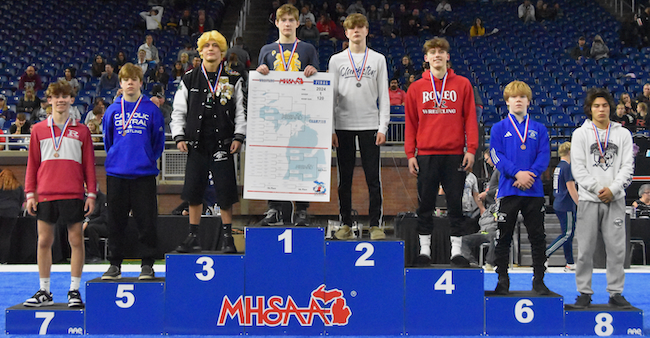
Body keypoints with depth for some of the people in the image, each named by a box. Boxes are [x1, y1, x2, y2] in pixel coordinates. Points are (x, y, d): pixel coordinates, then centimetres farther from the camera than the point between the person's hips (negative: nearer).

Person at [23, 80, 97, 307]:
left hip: (73, 194, -1)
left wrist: (91, 194, 1)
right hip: (45, 194, 1)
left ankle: (74, 291, 7)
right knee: (44, 241, 4)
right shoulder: (39, 130, 10)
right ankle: (44, 292, 13)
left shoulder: (81, 131, 8)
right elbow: (32, 164, 10)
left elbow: (89, 165, 8)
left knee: (76, 240, -1)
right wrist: (30, 194, 3)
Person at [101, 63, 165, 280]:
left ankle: (147, 264, 8)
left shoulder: (151, 110, 1)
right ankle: (115, 264, 15)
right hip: (116, 174, 2)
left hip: (144, 174, -2)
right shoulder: (113, 110, 7)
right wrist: (116, 158, 12)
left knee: (146, 220, 0)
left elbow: (159, 141, 7)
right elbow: (107, 140, 16)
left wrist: (149, 160, 5)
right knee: (116, 221, 6)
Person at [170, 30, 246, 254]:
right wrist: (179, 136, 3)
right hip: (196, 143, 2)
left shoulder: (234, 80, 5)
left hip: (223, 143, -2)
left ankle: (227, 237, 7)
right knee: (193, 190, 4)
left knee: (225, 191, -3)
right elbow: (178, 110, 12)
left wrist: (239, 136, -5)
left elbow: (241, 110, 5)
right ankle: (193, 237, 14)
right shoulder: (189, 80, 9)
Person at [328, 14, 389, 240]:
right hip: (344, 126, 1)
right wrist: (330, 129, -1)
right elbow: (331, 95, 7)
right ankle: (346, 224, 10)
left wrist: (383, 126, -3)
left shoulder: (378, 60, 9)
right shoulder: (336, 60, 8)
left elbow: (383, 96, 6)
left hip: (370, 125, 0)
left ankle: (375, 224, 2)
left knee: (373, 178, -3)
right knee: (344, 179, 3)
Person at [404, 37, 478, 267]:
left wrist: (471, 149, -4)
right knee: (425, 205, 5)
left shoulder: (462, 85, 5)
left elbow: (470, 118, 4)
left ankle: (456, 250, 10)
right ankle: (424, 249, 13)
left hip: (454, 154, -1)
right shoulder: (416, 88, 7)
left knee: (455, 204, 3)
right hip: (426, 155, 1)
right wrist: (410, 154, 1)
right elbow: (410, 123, 7)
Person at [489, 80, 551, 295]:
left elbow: (544, 156, 3)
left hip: (534, 190, 2)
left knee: (538, 237, 3)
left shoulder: (539, 129, 11)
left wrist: (531, 175, -15)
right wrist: (517, 173, -17)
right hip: (509, 189, -1)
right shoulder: (499, 128, 6)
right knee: (503, 237, 2)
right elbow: (496, 155, -4)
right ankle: (502, 280, 11)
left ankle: (539, 280, 12)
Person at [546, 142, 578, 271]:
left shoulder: (558, 167, 14)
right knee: (567, 234, -5)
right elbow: (571, 189, -18)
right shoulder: (567, 167, -14)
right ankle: (545, 254, -9)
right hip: (566, 206, -9)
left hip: (559, 205, 9)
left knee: (569, 234, 12)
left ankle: (570, 264, 15)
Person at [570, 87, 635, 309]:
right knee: (585, 249, 0)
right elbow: (578, 168, -2)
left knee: (617, 248, 0)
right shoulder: (580, 134, 5)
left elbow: (627, 166, 3)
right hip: (588, 199, -1)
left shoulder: (623, 134, 10)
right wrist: (598, 188, -12)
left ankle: (616, 293, 9)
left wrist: (613, 189, -11)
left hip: (615, 199, 1)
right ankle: (584, 293, 8)